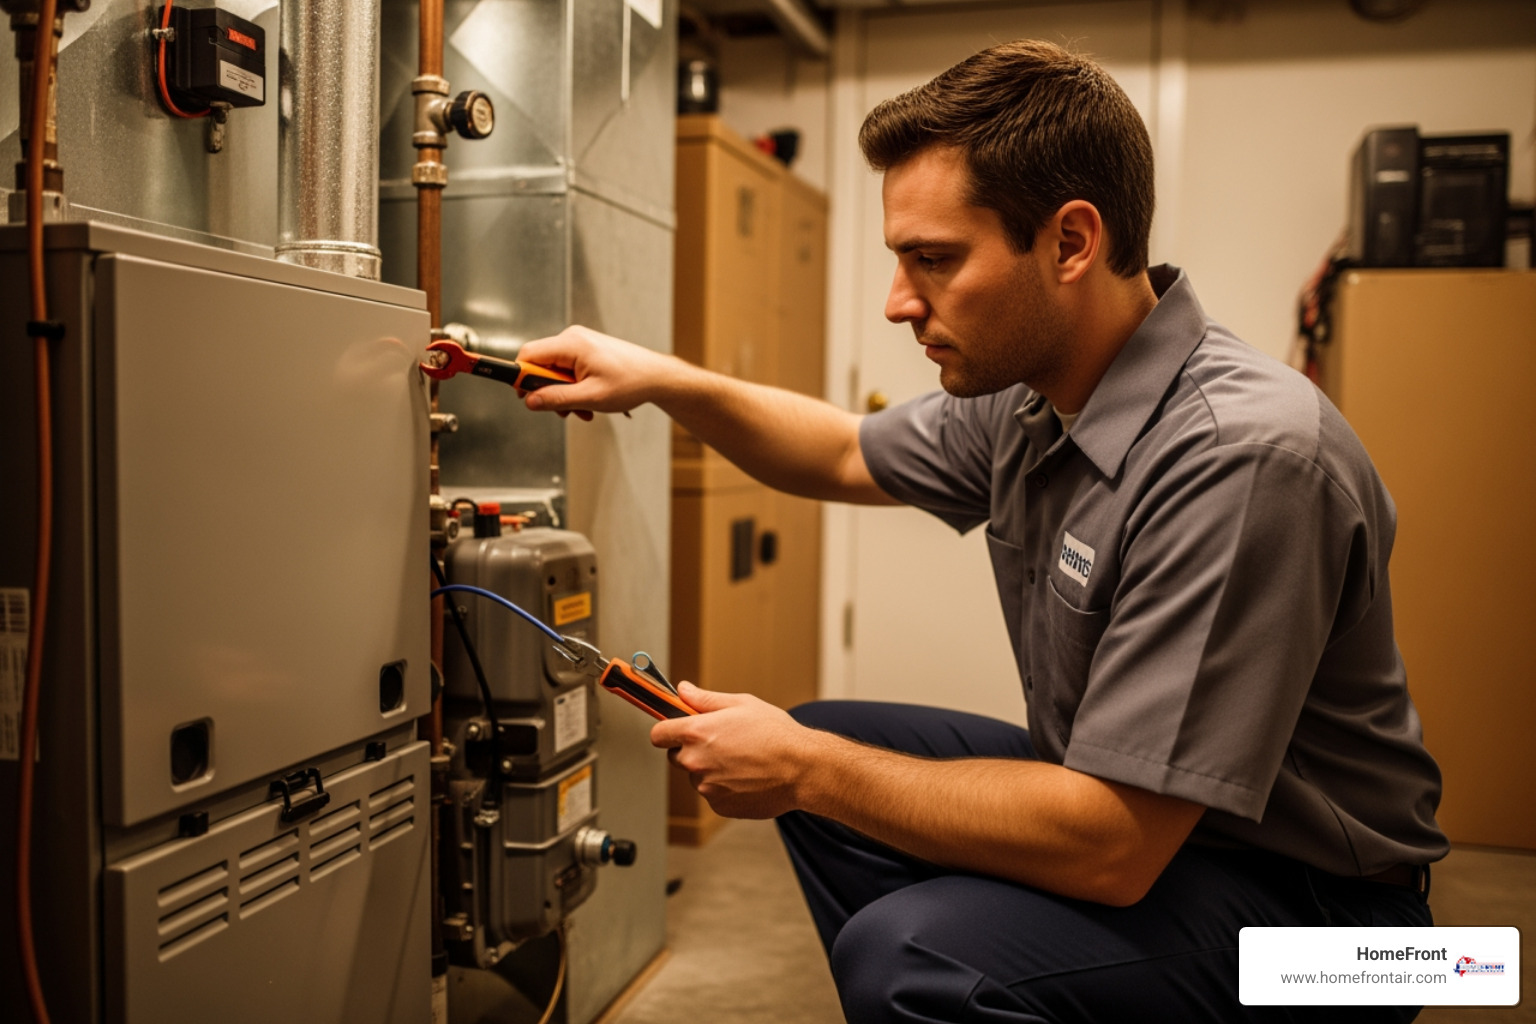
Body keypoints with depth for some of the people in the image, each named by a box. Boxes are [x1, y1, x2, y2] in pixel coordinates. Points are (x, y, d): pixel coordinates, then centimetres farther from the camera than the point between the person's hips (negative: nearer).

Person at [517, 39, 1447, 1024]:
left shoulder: (1244, 454, -30)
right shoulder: (1025, 391, -4)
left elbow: (1109, 848, -30)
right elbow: (851, 456, 15)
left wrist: (805, 769, -21)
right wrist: (662, 380, 3)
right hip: (1127, 799, 8)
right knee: (825, 740, 10)